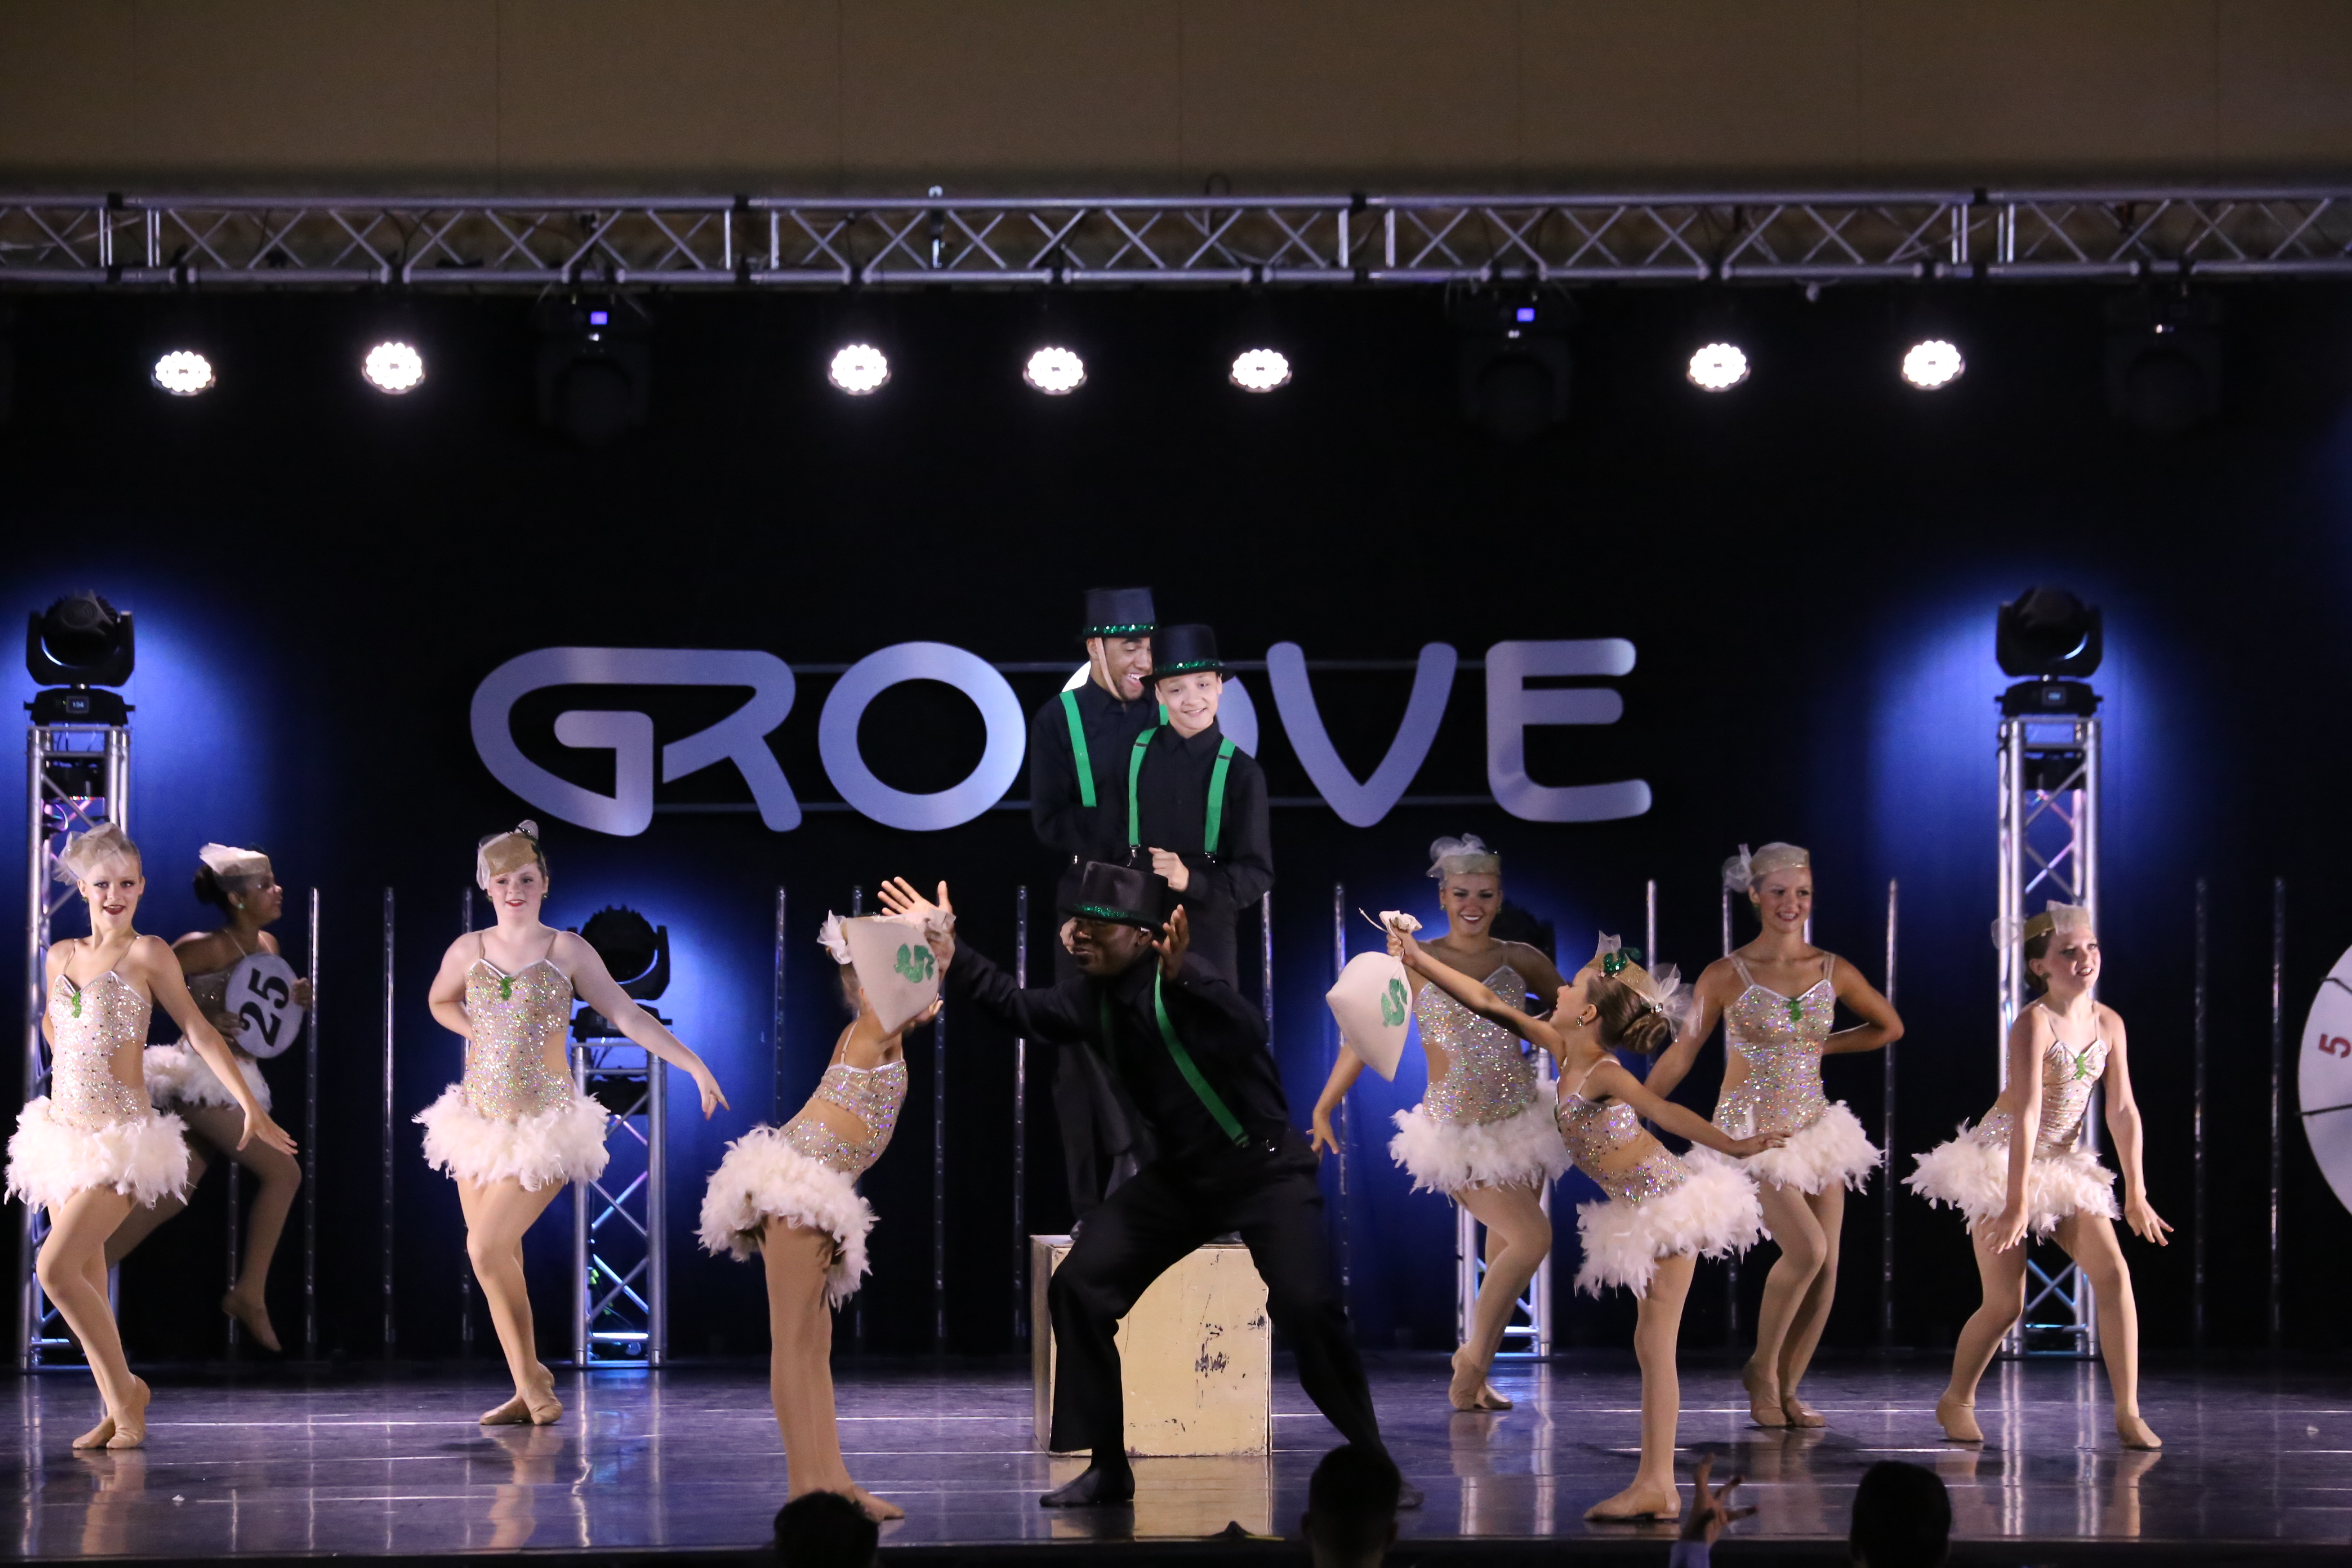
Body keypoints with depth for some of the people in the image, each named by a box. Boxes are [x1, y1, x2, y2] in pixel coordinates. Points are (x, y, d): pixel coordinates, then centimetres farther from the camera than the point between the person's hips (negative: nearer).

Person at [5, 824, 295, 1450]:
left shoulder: (147, 954, -5)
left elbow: (198, 1030, -7)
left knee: (57, 1267, -16)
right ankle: (117, 1411, 16)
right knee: (85, 1283, 7)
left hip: (120, 1137, -6)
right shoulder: (59, 957, 11)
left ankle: (125, 1390, -2)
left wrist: (250, 1104, -12)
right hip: (62, 1133, 6)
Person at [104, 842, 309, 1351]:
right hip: (205, 1077, -9)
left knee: (173, 1194, 11)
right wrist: (201, 1019, -23)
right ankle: (250, 1295, -2)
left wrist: (292, 998, 1)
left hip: (228, 1079, 9)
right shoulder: (209, 948, -16)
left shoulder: (266, 946, 9)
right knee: (282, 1172, -9)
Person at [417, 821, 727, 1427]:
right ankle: (529, 1389, 15)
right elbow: (440, 1002, 25)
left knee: (488, 1246, -16)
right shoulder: (468, 951, 4)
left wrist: (694, 1066, -14)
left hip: (543, 1126, -4)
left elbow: (627, 1017, -7)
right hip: (481, 1120, 4)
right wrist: (480, 1034, 7)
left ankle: (532, 1380, -1)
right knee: (497, 1261, 4)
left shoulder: (566, 951, -5)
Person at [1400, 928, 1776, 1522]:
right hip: (1645, 1212, 9)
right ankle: (1656, 1486, 9)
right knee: (1651, 1345, 8)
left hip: (1669, 1204, -9)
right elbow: (1490, 1005, 13)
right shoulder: (1564, 1051, 7)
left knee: (1655, 1345, -9)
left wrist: (1731, 1146, -46)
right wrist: (1418, 959, 15)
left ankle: (1656, 1486, -8)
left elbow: (1664, 1111, -33)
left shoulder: (1603, 1075, -18)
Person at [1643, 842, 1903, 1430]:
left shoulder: (1833, 973, 1)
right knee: (1806, 1247, -21)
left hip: (1813, 1128, 4)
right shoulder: (1727, 975, -8)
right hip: (1750, 1132, -4)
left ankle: (1786, 1389, 14)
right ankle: (1761, 1370, 0)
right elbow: (1681, 1055, -1)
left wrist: (1819, 1046, 8)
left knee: (1826, 1270, -2)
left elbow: (1889, 1028, 17)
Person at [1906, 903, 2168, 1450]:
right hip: (2002, 1159, -6)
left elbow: (2122, 1111, -1)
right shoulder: (2034, 1023, -22)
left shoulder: (2108, 1023, -3)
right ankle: (1956, 1401, 20)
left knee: (2113, 1273, -11)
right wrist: (2017, 1203, -33)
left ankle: (2128, 1413, -8)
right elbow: (2027, 1115, -28)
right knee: (2006, 1302, -5)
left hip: (2062, 1162, 6)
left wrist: (2136, 1195, -3)